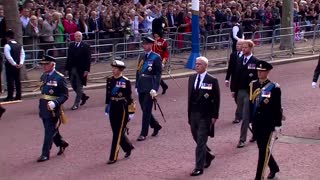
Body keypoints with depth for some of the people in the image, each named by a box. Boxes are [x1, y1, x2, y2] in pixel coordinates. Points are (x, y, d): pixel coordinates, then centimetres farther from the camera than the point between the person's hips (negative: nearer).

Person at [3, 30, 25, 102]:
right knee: (17, 80, 11)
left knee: (10, 81, -3)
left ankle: (10, 97, -2)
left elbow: (8, 57, -20)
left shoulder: (7, 46, -14)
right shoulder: (19, 45, 7)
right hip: (18, 66, 6)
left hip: (10, 65, -6)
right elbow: (22, 55, 1)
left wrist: (14, 64, -15)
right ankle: (18, 96, 14)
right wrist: (21, 63, -5)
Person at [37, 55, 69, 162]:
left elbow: (65, 96, -13)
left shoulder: (59, 78, -13)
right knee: (51, 130, 18)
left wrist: (55, 103, -27)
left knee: (49, 132, -3)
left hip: (53, 109, -7)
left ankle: (45, 154, 3)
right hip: (43, 109, 7)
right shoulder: (43, 76, 9)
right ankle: (61, 143, 40)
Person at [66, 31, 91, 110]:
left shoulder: (85, 46, -5)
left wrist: (86, 70, -15)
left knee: (79, 87, 1)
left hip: (81, 70, -5)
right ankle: (83, 97, 32)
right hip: (72, 69, 5)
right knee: (73, 86, 11)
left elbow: (88, 59, -9)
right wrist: (67, 69, 6)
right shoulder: (71, 45, 9)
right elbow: (69, 58, 10)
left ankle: (76, 104, 6)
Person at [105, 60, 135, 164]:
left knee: (118, 133, -3)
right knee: (116, 132, 14)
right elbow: (108, 95, 12)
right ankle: (128, 148, 37)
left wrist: (131, 111, -8)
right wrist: (107, 108, 14)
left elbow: (129, 98, -9)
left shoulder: (126, 82, -11)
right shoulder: (110, 80, 5)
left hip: (122, 109, -6)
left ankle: (113, 157, 2)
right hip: (113, 109, 6)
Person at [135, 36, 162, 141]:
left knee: (146, 111, -5)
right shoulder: (142, 57, 12)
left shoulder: (156, 58, -6)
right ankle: (156, 126, 33)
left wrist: (154, 89, -16)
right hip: (141, 88, 6)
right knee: (144, 109, 13)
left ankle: (143, 134, 1)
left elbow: (158, 74, -9)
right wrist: (137, 86, 12)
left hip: (149, 88, -6)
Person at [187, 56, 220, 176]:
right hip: (193, 114, 6)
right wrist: (189, 114, 12)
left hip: (205, 116, -6)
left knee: (201, 142, -6)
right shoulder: (192, 78, 7)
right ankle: (208, 156, 40)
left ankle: (199, 168, 0)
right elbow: (190, 96, 12)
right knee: (197, 140, 16)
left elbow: (216, 99, -6)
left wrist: (215, 116, -9)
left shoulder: (212, 80, -10)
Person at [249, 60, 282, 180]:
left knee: (264, 150, -3)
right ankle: (274, 168, 40)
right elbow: (251, 103, 10)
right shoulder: (253, 85, 4)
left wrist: (277, 125, -9)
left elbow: (277, 108, -8)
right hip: (256, 123, 6)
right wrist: (249, 120, 11)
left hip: (268, 124, -6)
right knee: (262, 148, 17)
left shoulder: (274, 88, -10)